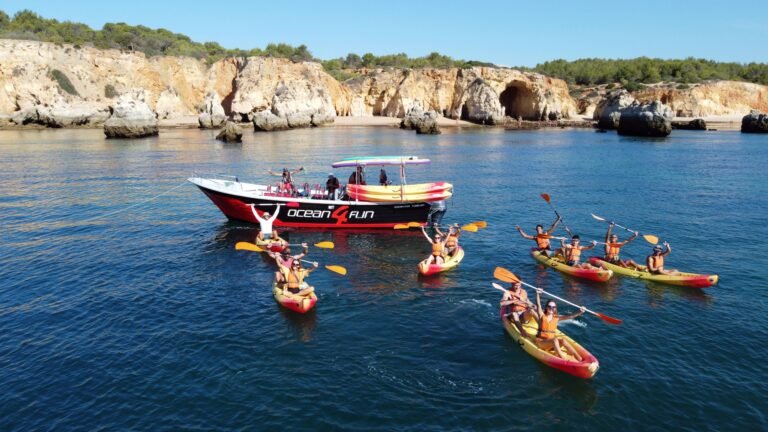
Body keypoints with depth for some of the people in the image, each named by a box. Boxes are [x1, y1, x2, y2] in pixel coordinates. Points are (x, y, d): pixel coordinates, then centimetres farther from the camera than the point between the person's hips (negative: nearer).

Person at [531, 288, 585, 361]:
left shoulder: (556, 318, 5)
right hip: (541, 341, -3)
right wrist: (538, 294, -38)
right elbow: (538, 305, -21)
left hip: (552, 340, 3)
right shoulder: (542, 316, -3)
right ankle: (562, 359, -42)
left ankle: (579, 358, -29)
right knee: (555, 340, -30)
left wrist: (579, 313, -23)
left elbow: (569, 317, -6)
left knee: (563, 340, -24)